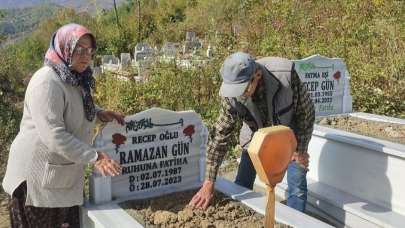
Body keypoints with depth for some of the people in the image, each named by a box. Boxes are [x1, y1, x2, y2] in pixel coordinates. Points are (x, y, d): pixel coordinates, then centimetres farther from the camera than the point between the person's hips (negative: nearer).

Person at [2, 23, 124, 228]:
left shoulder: (75, 79, 7)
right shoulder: (46, 82, -23)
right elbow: (54, 136, -30)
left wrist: (99, 113, 8)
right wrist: (94, 157, -29)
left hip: (64, 173, 9)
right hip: (38, 176, -8)